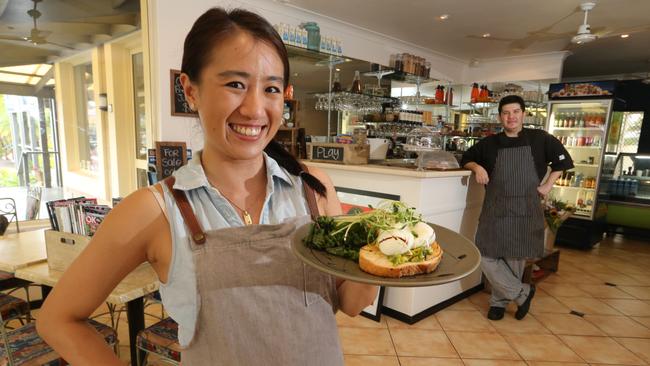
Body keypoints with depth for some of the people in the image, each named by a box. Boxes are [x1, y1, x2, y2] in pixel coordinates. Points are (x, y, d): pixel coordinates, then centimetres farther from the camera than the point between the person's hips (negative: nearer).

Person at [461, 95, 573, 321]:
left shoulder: (540, 139, 3)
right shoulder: (489, 144, 6)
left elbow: (563, 161, 13)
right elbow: (466, 159, 17)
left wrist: (548, 185, 4)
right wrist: (477, 167, -4)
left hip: (526, 211, -1)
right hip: (495, 209, 1)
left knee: (514, 259, 6)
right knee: (487, 257, -5)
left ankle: (499, 301, 26)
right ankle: (522, 293, 14)